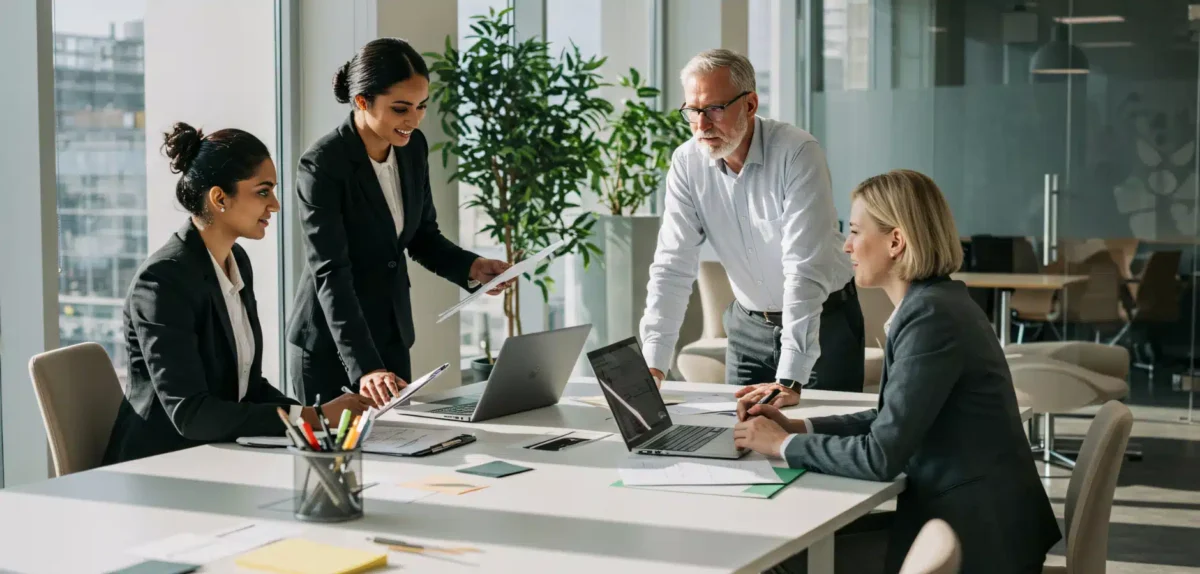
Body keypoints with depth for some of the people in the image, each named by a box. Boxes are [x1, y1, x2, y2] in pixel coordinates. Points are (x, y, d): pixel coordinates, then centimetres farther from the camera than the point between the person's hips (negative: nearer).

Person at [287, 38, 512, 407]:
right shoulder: (322, 165, -21)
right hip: (330, 347, -6)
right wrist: (364, 366, -37)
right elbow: (330, 273, -27)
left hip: (392, 338, 6)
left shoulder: (414, 147, -2)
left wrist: (471, 268, -10)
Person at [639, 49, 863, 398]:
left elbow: (805, 270, -30)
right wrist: (652, 367, -22)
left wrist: (789, 380, -36)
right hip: (750, 324, 4)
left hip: (824, 321, -4)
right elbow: (673, 268, -12)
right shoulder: (687, 163, -10)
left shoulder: (797, 154, -24)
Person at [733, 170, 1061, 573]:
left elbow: (882, 456, -21)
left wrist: (784, 445, -10)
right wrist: (796, 427, 5)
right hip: (965, 513, 8)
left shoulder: (932, 316, -21)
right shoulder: (930, 302, 7)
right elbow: (893, 419, 13)